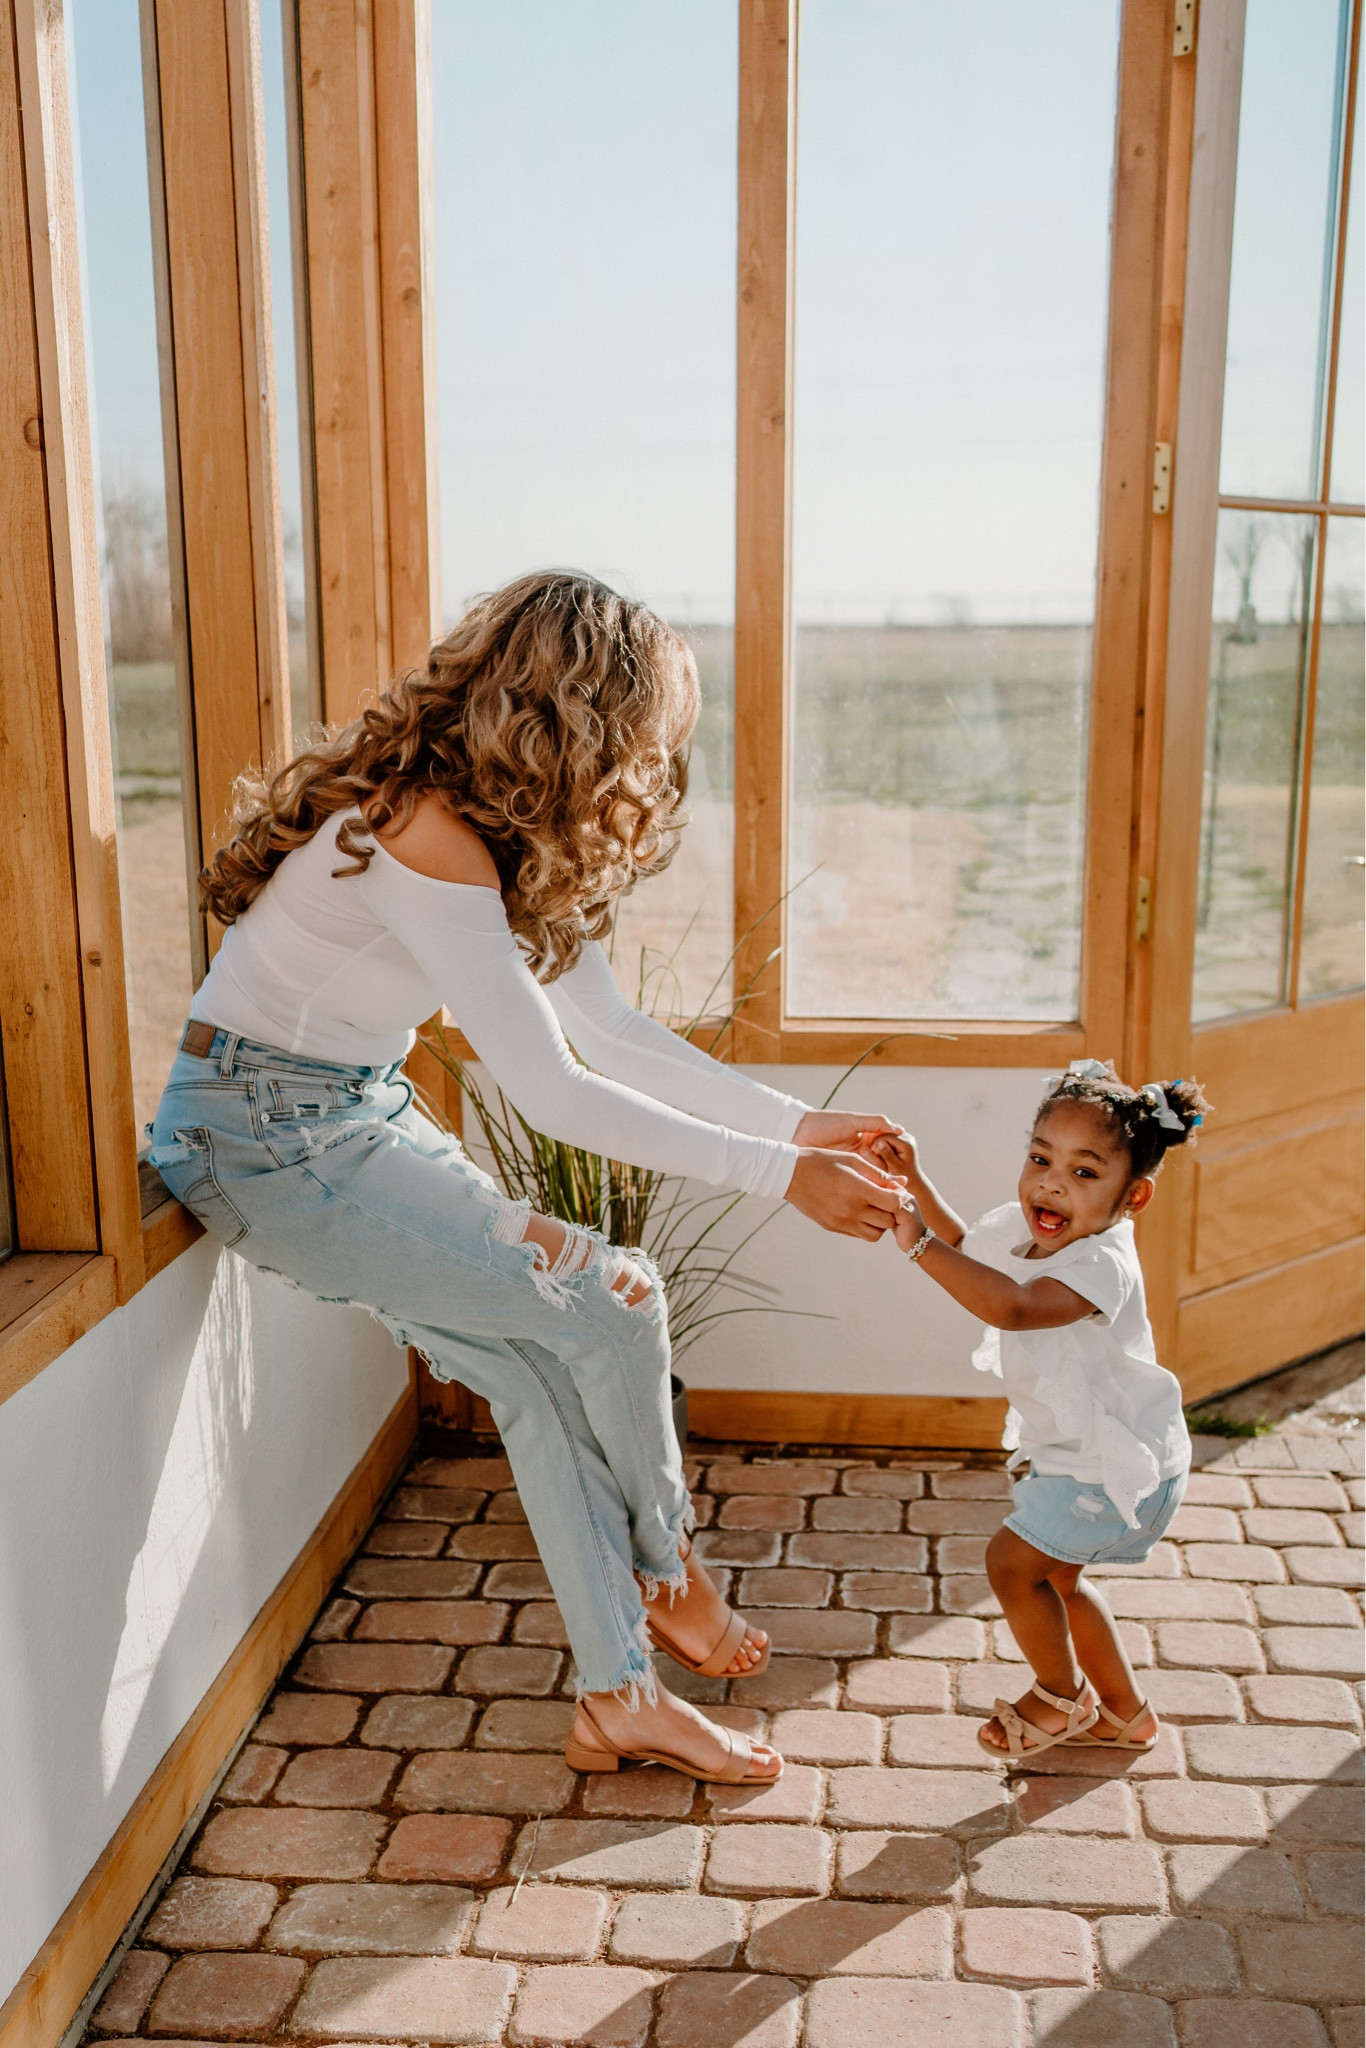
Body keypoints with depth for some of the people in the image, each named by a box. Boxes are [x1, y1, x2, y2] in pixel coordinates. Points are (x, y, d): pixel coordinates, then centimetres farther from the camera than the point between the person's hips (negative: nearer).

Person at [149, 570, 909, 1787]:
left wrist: (798, 1123, 3)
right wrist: (778, 1176, -24)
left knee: (546, 1373, 1)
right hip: (268, 1137, -9)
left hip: (360, 1115, 9)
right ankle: (669, 1575, 16)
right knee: (612, 1302, -11)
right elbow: (551, 1092, -28)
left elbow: (613, 1028, 8)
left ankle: (619, 1698, 14)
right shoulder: (426, 833, -27)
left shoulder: (511, 837, 3)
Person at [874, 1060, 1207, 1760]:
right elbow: (966, 1248, 17)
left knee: (1012, 1560, -4)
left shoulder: (1103, 1263, -34)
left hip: (1118, 1462, -9)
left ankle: (1062, 1698, 23)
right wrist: (915, 1180, 4)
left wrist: (919, 1244, -53)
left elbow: (1011, 1305, -52)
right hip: (1076, 1449, 9)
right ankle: (1126, 1714, 40)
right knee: (1055, 1574, 21)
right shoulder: (1023, 1230, -6)